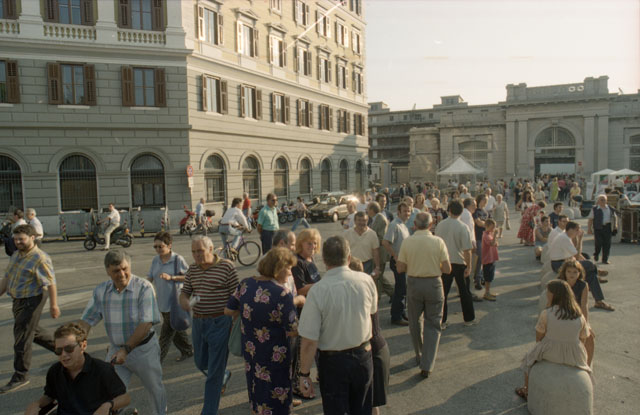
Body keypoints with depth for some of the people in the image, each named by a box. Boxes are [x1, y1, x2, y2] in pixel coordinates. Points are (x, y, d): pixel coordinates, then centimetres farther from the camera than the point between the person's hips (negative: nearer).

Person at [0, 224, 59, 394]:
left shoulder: (40, 258, -19)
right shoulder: (15, 256, 9)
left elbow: (51, 283, -20)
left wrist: (53, 305, -19)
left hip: (31, 301, -9)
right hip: (18, 301, 9)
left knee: (22, 339, -2)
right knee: (34, 332, 21)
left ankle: (20, 377, 12)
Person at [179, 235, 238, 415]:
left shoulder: (227, 267, -12)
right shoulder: (192, 270, 7)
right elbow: (184, 292, 12)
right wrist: (184, 301, -12)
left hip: (219, 323, -6)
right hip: (198, 322, 7)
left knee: (214, 371, 1)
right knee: (201, 363, 22)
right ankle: (223, 377, 52)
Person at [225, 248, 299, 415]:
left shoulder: (245, 284, -5)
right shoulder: (282, 294, -23)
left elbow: (228, 311, 3)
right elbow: (293, 331, -20)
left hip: (249, 351, 6)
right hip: (274, 357, -6)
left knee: (257, 395, 26)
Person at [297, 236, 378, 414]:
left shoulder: (317, 291, -23)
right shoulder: (367, 280, -13)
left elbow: (309, 341, -20)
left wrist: (304, 374, -7)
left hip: (333, 361, -3)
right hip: (363, 355, 3)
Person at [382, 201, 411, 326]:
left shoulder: (404, 225, 13)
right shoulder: (394, 225, -17)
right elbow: (385, 242, -26)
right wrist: (395, 257, -21)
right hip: (398, 261, -9)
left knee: (403, 288, 16)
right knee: (401, 289, -4)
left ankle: (402, 313, 28)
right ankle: (396, 317, 5)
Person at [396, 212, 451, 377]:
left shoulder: (407, 242, -8)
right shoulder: (438, 242, -10)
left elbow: (400, 268, -5)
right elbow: (447, 269, -7)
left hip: (414, 283, 1)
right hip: (433, 284, -1)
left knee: (415, 323, 20)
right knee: (433, 326, 9)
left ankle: (420, 356, 35)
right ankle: (427, 365, 5)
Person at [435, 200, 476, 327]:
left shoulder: (440, 225, -2)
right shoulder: (463, 227, -13)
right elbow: (467, 250, -15)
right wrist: (469, 266, -6)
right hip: (459, 263, -2)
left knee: (443, 292, 9)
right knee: (464, 292, 13)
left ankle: (441, 321, 13)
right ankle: (469, 319, 24)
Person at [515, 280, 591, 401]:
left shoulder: (546, 314, -19)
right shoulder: (580, 317, -8)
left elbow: (538, 338, -9)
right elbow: (582, 340, 3)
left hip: (550, 354, -3)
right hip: (574, 358, 3)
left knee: (530, 357, 30)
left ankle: (527, 391, 44)